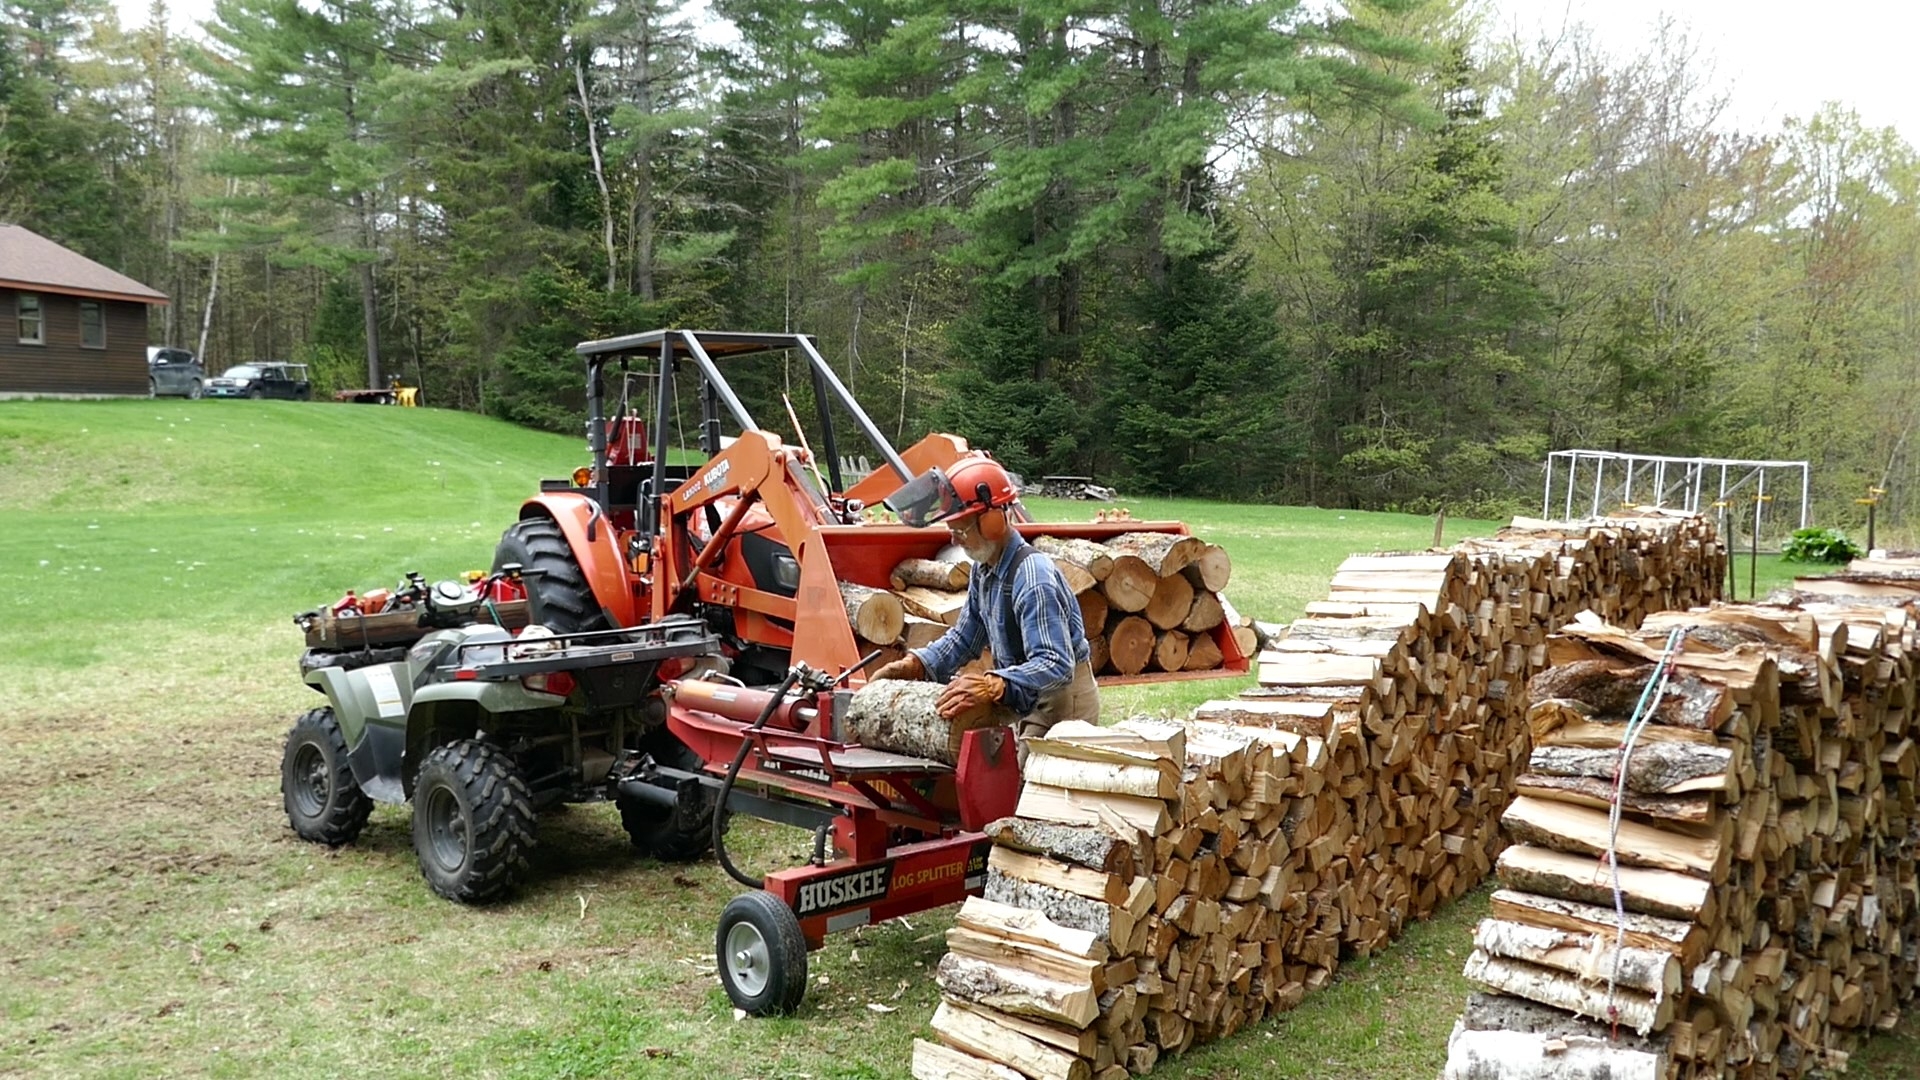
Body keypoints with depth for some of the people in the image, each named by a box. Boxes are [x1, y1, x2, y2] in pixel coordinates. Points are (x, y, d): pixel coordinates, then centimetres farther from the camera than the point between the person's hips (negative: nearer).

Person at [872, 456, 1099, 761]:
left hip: (1064, 703, -9)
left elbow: (1056, 665, -36)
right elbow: (964, 637, 13)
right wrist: (914, 665, -1)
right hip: (1031, 703, 9)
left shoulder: (1033, 578, -27)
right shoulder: (984, 569, 3)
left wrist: (993, 685, -49)